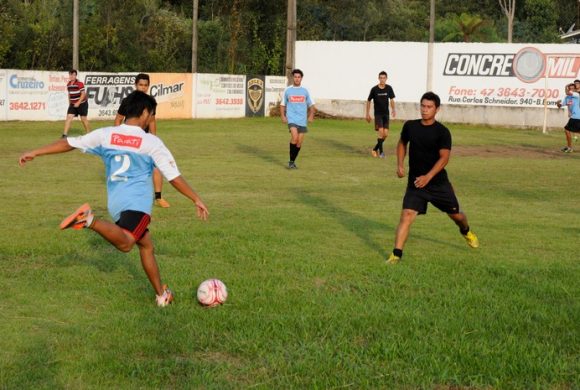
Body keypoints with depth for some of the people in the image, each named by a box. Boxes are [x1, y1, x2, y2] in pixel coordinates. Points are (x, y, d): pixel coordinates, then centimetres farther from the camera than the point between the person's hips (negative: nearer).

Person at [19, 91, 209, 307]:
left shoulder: (106, 134, 9)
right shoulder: (151, 142, -2)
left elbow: (69, 143, 15)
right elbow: (174, 176, -2)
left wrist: (35, 152, 25)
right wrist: (197, 200, 7)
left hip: (116, 203, 7)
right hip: (137, 202, -6)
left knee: (146, 245, 21)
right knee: (125, 243, -28)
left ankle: (162, 295, 25)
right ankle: (89, 220, -45)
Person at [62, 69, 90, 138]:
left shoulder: (79, 83, -15)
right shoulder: (68, 84, 5)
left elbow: (83, 94, -16)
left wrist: (78, 103, -21)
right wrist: (70, 103, 14)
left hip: (81, 103, -5)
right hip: (73, 104, 5)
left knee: (83, 119, 5)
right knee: (69, 117, -8)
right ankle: (65, 134, -10)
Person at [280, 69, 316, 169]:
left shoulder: (305, 91, 8)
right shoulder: (287, 90, 6)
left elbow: (311, 105, 13)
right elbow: (282, 104, 11)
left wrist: (311, 115, -3)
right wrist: (283, 116, -3)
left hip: (302, 120, 3)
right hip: (292, 119, -3)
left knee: (299, 143, 3)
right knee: (294, 137, -23)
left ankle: (292, 161, 21)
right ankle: (291, 162, -11)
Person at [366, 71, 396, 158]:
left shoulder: (389, 88, -1)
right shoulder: (374, 89, -7)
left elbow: (392, 100, 4)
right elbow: (368, 101, 4)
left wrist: (393, 109, -15)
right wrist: (368, 114, 5)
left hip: (386, 114, 3)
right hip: (378, 114, -3)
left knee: (385, 134, 1)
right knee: (380, 132, -17)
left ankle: (375, 149, 21)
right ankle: (381, 152, -9)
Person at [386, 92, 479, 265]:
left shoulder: (442, 132, -12)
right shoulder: (410, 126, -1)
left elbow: (444, 157, -18)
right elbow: (402, 143, 18)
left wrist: (428, 177, -29)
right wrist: (400, 164, 3)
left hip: (438, 182, -1)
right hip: (415, 182, 1)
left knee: (455, 214, 16)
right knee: (407, 214, -18)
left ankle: (466, 232, 51)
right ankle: (396, 254, -18)